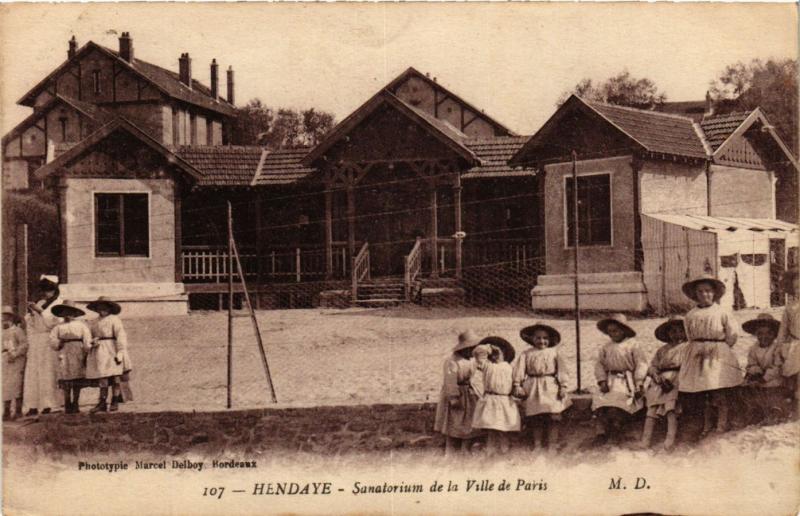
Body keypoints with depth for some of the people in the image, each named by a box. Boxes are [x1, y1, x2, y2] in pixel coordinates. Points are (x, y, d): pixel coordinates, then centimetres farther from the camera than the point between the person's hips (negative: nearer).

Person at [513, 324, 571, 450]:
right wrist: (517, 385, -6)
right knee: (535, 420, 4)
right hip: (533, 389, 1)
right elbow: (520, 369, 4)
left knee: (553, 418, -5)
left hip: (550, 388, -1)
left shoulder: (554, 352, 8)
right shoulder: (527, 354, 9)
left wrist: (563, 386, -4)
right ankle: (537, 445, 11)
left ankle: (552, 445, 0)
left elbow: (561, 369, 4)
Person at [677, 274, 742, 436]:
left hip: (718, 356, -3)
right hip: (698, 356, 4)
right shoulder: (691, 315, 6)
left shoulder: (722, 312, -4)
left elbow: (733, 334, 0)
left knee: (720, 393, -7)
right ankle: (706, 426, 19)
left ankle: (722, 426, -1)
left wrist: (720, 348, 3)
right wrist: (697, 349, 9)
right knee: (704, 394, 9)